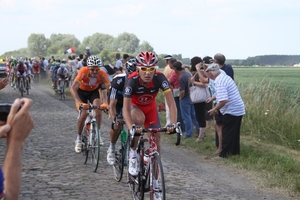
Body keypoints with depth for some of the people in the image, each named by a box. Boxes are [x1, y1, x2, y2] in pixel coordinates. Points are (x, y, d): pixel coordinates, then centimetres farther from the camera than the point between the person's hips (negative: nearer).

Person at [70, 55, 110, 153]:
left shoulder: (103, 75, -31)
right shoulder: (83, 72, -37)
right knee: (83, 114, -16)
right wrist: (79, 103, -56)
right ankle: (78, 139, 4)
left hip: (94, 91, 2)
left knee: (98, 111, -20)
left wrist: (106, 103, -52)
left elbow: (107, 89, -32)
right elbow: (73, 88, -42)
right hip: (81, 91, -2)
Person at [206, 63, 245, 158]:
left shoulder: (219, 82, -22)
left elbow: (224, 100, -31)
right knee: (235, 132, 19)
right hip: (239, 109, 9)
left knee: (227, 133, 1)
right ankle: (235, 151, 29)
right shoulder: (225, 77, 8)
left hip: (231, 111, -9)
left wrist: (215, 109, -18)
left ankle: (224, 154, 7)